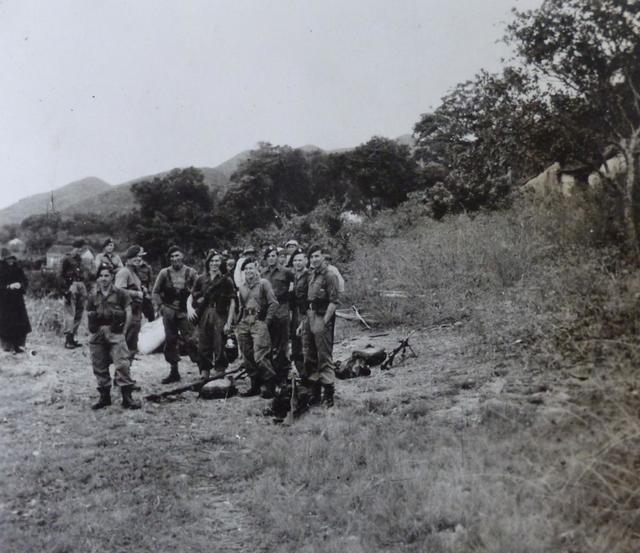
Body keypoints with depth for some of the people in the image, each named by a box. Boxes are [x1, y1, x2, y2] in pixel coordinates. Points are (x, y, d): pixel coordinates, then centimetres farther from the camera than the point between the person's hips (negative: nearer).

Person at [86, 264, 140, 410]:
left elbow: (128, 312, 2)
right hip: (97, 335, 4)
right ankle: (104, 397, 20)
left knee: (122, 364, -11)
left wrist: (124, 330, -2)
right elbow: (88, 314, 17)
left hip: (115, 334, -4)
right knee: (99, 367, 8)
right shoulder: (93, 296, 11)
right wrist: (93, 329, 7)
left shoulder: (120, 294, 2)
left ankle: (127, 397, -6)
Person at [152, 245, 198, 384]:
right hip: (169, 312, 3)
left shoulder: (191, 272, 0)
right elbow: (155, 292, 9)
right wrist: (160, 306, -1)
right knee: (170, 341, 7)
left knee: (190, 340, -10)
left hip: (185, 311, -3)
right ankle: (174, 372, 17)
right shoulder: (164, 273, 4)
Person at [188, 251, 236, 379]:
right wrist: (189, 307, -9)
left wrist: (229, 323, -7)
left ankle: (220, 374, 8)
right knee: (203, 348, 3)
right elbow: (191, 297, 13)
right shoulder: (201, 279, 10)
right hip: (203, 317, 3)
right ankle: (204, 374, 12)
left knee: (219, 348, -3)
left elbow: (232, 303, 0)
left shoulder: (226, 281, 3)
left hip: (220, 317, -2)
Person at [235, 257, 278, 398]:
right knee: (247, 358, 6)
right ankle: (255, 385, 16)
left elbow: (274, 303, -5)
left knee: (259, 357, -14)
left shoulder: (263, 283, -1)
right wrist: (239, 322, 14)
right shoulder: (242, 287, 16)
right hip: (244, 324, 6)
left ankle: (270, 385, -1)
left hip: (259, 323, -6)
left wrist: (266, 321, -8)